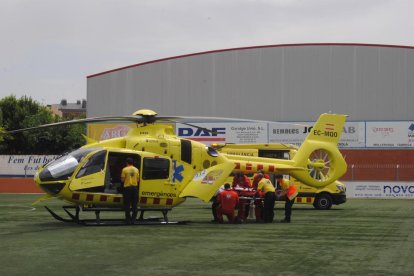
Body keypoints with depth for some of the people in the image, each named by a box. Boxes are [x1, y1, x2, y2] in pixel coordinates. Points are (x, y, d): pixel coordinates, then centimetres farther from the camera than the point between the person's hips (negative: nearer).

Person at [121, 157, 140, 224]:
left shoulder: (125, 169, -6)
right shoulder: (136, 170, 5)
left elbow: (122, 179, -5)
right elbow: (138, 180, 8)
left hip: (127, 187, -3)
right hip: (135, 187, 3)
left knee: (127, 204, 1)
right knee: (134, 204, 8)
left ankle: (128, 220, 0)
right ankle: (133, 219, 8)